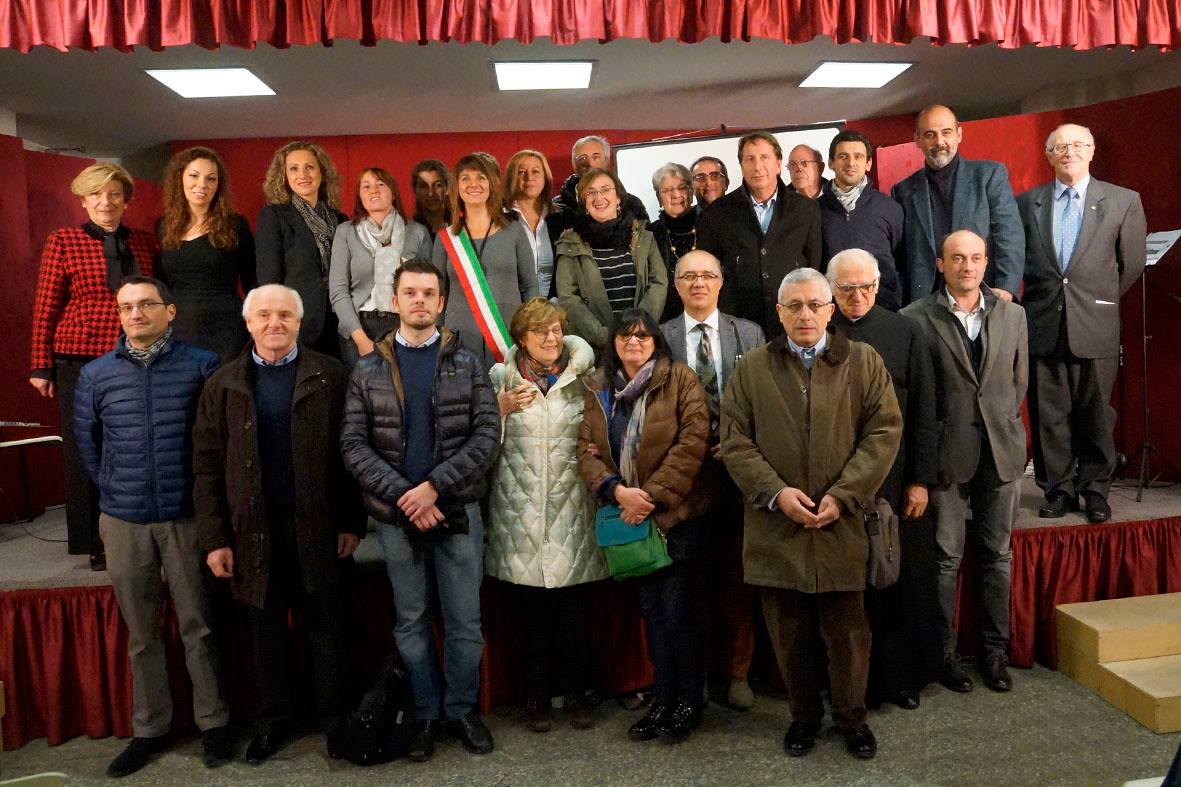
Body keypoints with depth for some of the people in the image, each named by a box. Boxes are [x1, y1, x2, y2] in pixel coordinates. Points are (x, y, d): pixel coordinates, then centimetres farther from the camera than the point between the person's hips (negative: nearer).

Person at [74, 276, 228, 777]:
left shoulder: (202, 366, -5)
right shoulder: (95, 375, 3)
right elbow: (87, 443, 14)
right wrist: (115, 492, 12)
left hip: (186, 517, -2)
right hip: (123, 521, 3)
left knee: (198, 626, 6)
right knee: (141, 632, 13)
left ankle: (213, 722, 21)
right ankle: (149, 728, 27)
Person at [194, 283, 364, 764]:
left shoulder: (329, 376, -1)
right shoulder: (223, 385, 3)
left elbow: (346, 453, -2)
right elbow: (207, 468, 2)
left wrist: (352, 522, -4)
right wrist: (215, 539, -3)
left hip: (316, 528, -1)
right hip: (254, 532, 2)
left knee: (324, 626, 10)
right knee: (265, 631, 15)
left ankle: (334, 717, 26)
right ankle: (272, 720, 32)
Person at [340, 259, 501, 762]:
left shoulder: (467, 364, 3)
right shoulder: (368, 370, 4)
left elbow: (487, 435, -6)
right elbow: (353, 445, -4)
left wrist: (434, 486, -16)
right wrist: (403, 496, -15)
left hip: (457, 510, 0)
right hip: (395, 516, 1)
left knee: (464, 620, 8)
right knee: (411, 622, 12)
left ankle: (462, 709, 26)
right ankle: (426, 713, 27)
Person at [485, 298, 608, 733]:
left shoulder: (580, 375, 9)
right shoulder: (500, 378, 4)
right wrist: (502, 409, -12)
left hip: (571, 507, 1)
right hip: (521, 509, -1)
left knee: (575, 611, 3)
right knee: (532, 612, 4)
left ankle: (576, 693, 20)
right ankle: (537, 696, 20)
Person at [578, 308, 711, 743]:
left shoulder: (680, 379, -5)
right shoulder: (599, 390, 9)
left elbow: (692, 442, -14)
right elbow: (587, 449, 2)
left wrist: (652, 496, -17)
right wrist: (617, 490, -16)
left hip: (676, 515, -4)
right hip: (628, 519, 5)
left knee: (676, 610, 0)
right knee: (651, 609, 13)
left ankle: (689, 702, 18)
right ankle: (664, 698, 26)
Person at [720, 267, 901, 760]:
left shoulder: (863, 361, 5)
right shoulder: (751, 369, 6)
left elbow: (884, 432, -2)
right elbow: (735, 441, 2)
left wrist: (843, 495, -11)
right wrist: (776, 491, -12)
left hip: (842, 527, -1)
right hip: (776, 529, 1)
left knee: (847, 630, 9)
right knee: (790, 633, 11)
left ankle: (851, 716, 29)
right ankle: (803, 715, 29)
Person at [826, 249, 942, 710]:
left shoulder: (907, 334, 2)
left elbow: (924, 414, 3)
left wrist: (921, 480, -2)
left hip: (895, 482, 1)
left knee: (900, 581, 10)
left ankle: (903, 676, 28)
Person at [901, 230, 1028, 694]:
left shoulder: (1012, 315, 8)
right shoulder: (916, 319, -5)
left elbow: (1019, 380, 14)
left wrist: (1002, 424, 9)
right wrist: (934, 434, -2)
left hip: (1001, 451, 4)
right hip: (947, 452, -3)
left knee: (997, 555, 11)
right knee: (946, 557, 4)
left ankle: (996, 651, 24)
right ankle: (944, 653, 17)